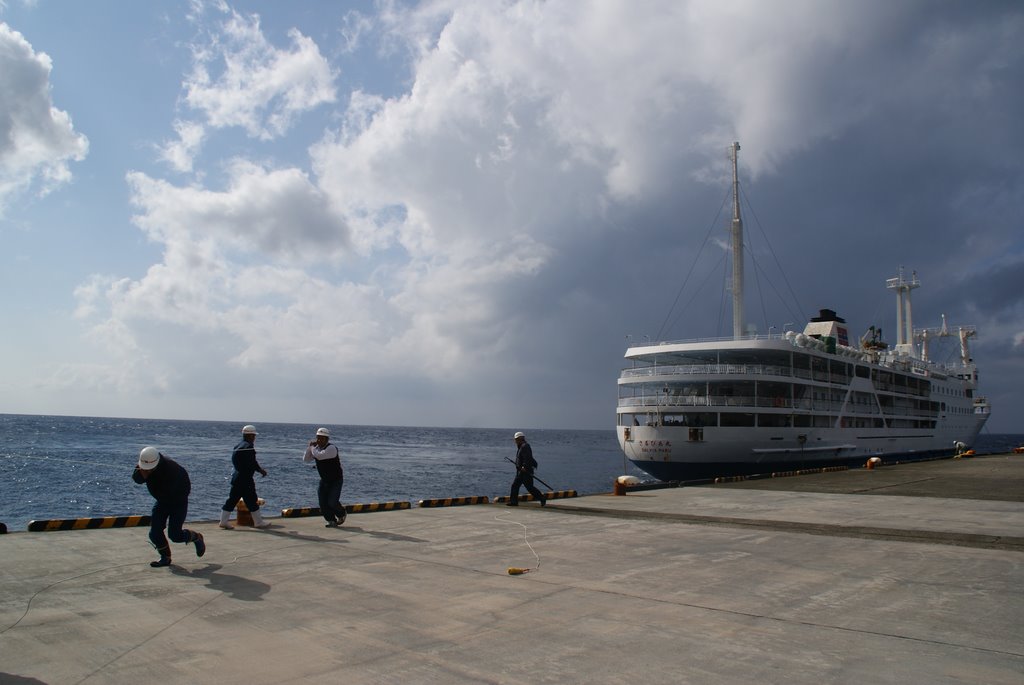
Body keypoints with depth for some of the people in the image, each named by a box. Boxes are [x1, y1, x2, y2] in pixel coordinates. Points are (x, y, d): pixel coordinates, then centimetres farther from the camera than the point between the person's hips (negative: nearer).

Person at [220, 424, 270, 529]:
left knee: (232, 499, 12)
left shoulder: (238, 446, 15)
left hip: (237, 476, 9)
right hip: (245, 478, -9)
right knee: (251, 500, -1)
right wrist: (261, 470, -9)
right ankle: (258, 522, 6)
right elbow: (252, 463, -23)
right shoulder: (248, 447, -16)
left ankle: (224, 521, 14)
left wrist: (260, 469, 16)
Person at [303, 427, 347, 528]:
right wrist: (310, 447, -11)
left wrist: (312, 447, -19)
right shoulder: (317, 448, 2)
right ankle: (331, 521, 15)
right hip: (324, 480, 7)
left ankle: (342, 515, 17)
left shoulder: (331, 448, -23)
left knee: (332, 502, -13)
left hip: (336, 480, -7)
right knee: (323, 502, -2)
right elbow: (305, 460, 1)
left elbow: (319, 456, -37)